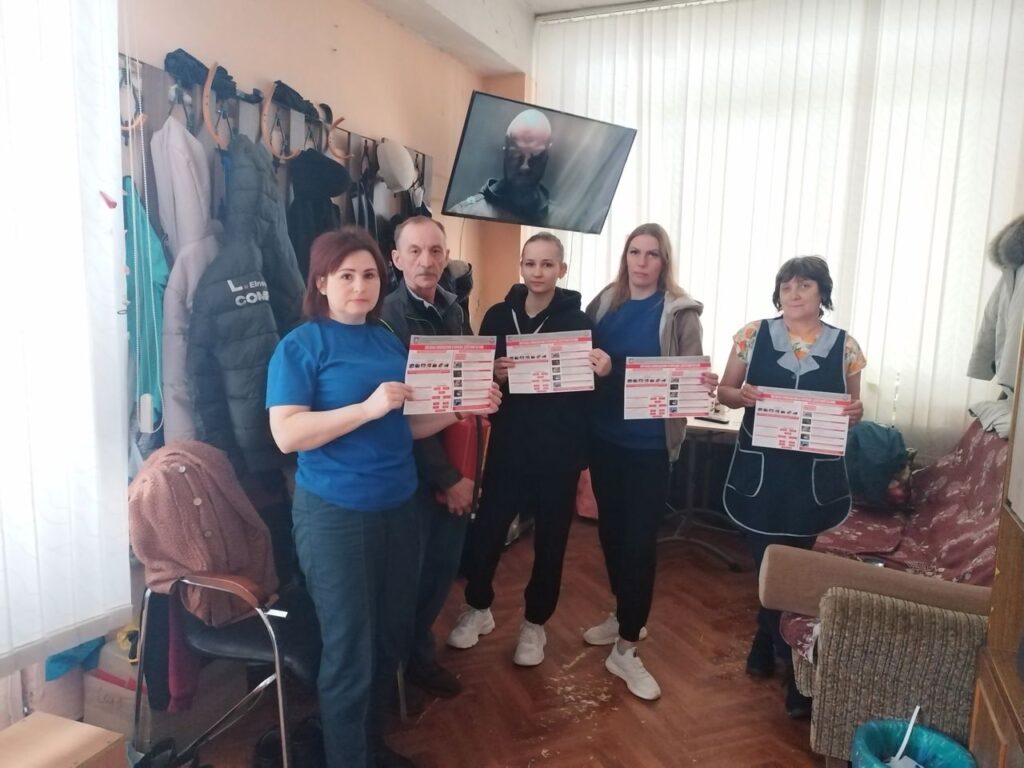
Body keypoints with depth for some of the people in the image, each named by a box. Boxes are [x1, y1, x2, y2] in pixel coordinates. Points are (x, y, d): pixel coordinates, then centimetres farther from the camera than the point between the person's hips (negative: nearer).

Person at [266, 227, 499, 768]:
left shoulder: (389, 342, 9)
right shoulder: (300, 346, -9)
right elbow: (287, 434, -19)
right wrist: (368, 408, -27)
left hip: (397, 506, 6)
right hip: (334, 513, -6)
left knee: (392, 631, 18)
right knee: (349, 647, 7)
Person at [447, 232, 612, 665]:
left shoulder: (578, 320, -3)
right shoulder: (498, 316, 1)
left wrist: (603, 370, -21)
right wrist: (493, 374, -17)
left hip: (559, 450, -1)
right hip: (508, 444, 1)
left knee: (550, 540, 10)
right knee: (485, 531, 3)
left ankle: (535, 623, 32)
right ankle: (477, 608, 31)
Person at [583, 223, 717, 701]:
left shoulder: (679, 311, -6)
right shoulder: (604, 303, 6)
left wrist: (704, 385, -30)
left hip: (650, 442, -4)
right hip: (604, 436, 5)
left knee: (640, 540, 1)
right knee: (610, 529, 16)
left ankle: (626, 649, 13)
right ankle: (624, 615, 38)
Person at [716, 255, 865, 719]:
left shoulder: (845, 346, 2)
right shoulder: (753, 334, 0)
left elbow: (853, 405, 11)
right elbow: (723, 391, 5)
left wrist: (856, 412, -12)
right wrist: (742, 395, -17)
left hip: (814, 476, 1)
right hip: (760, 470, 0)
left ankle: (766, 643, 32)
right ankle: (796, 670, 24)